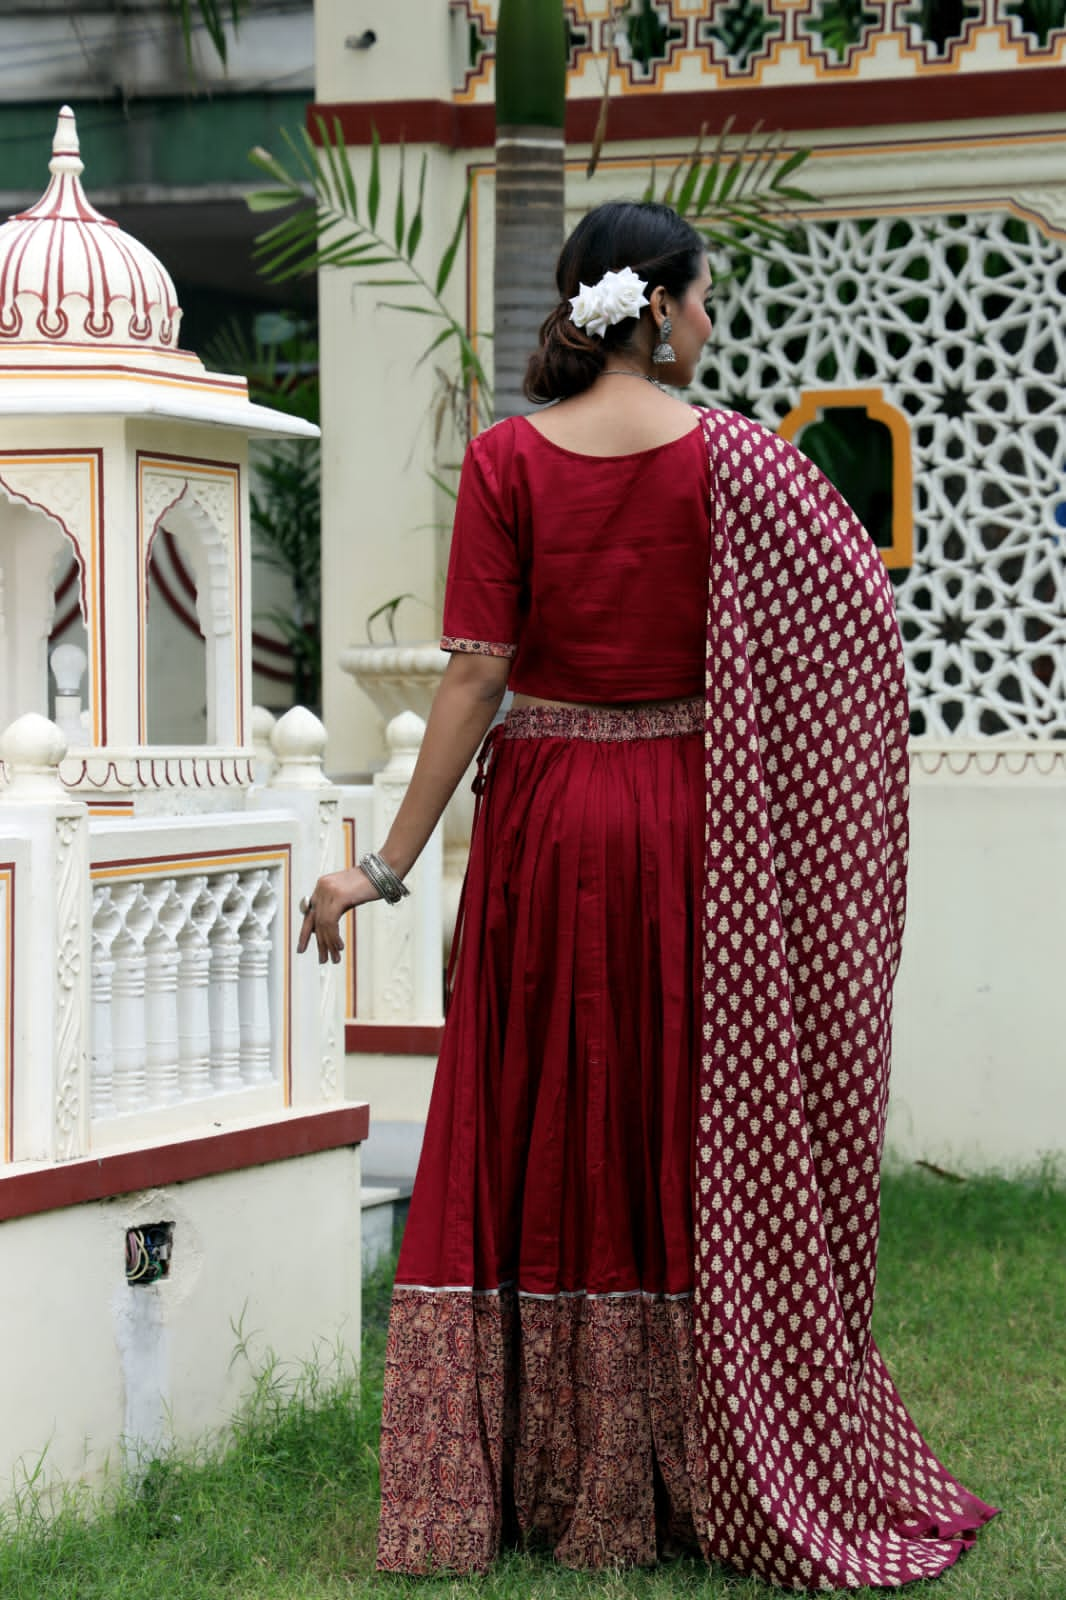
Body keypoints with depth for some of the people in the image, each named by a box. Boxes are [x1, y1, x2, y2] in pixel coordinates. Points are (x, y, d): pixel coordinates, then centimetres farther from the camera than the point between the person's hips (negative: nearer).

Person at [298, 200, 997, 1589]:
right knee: (695, 1137, 9)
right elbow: (863, 604, -1)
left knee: (535, 1135, 8)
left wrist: (392, 863, -5)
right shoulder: (735, 457, -6)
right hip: (693, 818, 0)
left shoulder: (508, 459, -6)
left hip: (546, 814, 0)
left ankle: (538, 1482, 12)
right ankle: (695, 1481, 15)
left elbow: (476, 675, -9)